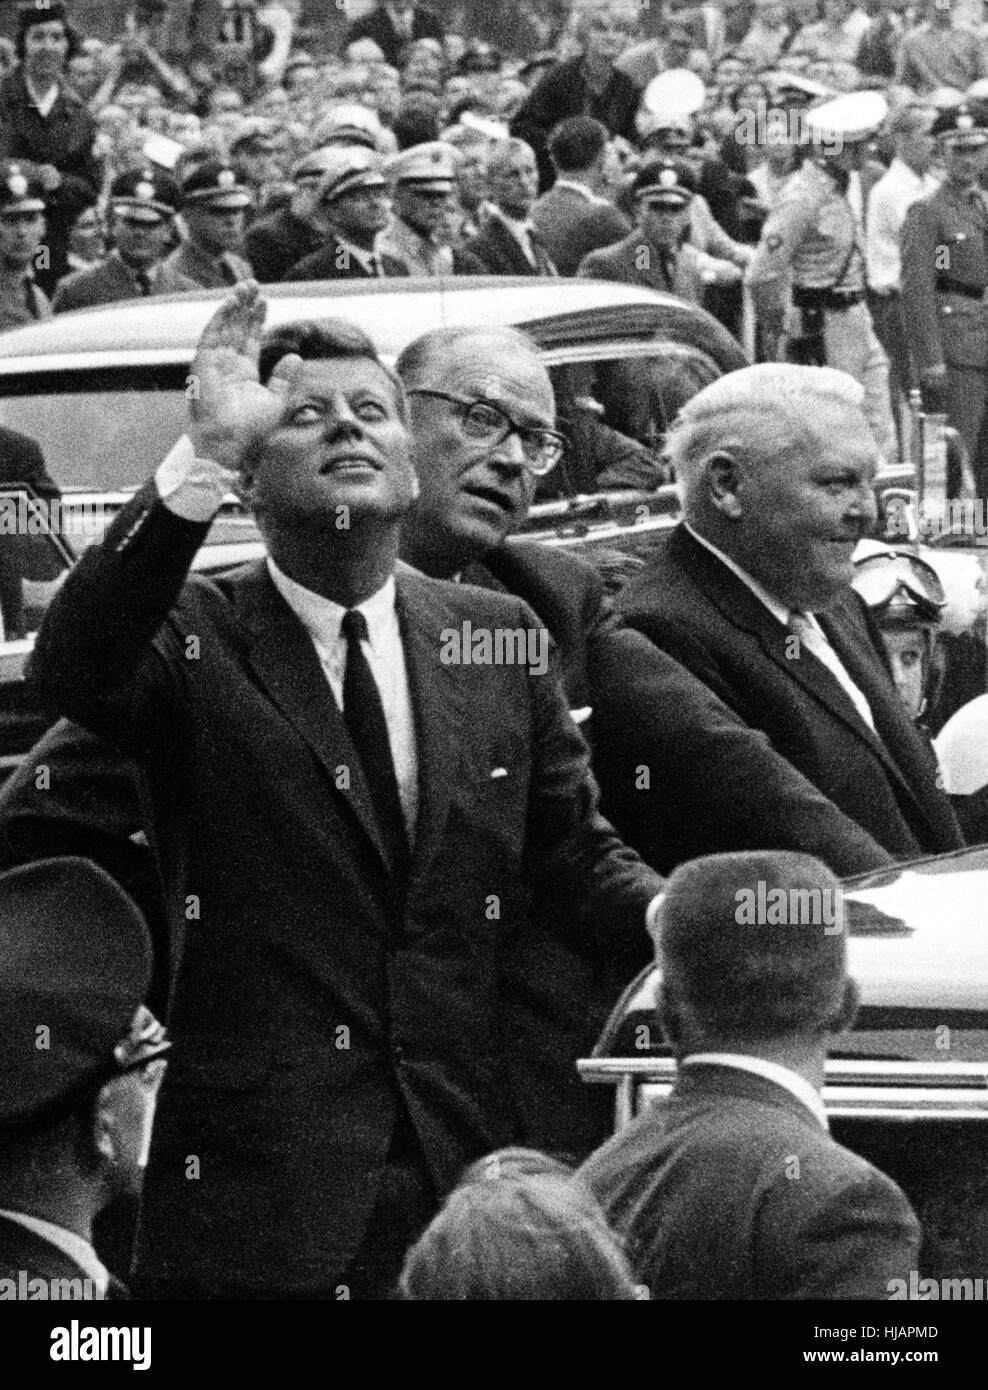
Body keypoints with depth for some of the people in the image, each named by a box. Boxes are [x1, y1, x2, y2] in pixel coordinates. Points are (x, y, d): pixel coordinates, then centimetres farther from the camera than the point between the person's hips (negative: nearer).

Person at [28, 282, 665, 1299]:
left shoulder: (498, 637, 11)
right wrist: (201, 457, -31)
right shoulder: (196, 641, -1)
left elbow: (578, 855, 17)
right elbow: (71, 671, -23)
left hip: (465, 1168, 3)